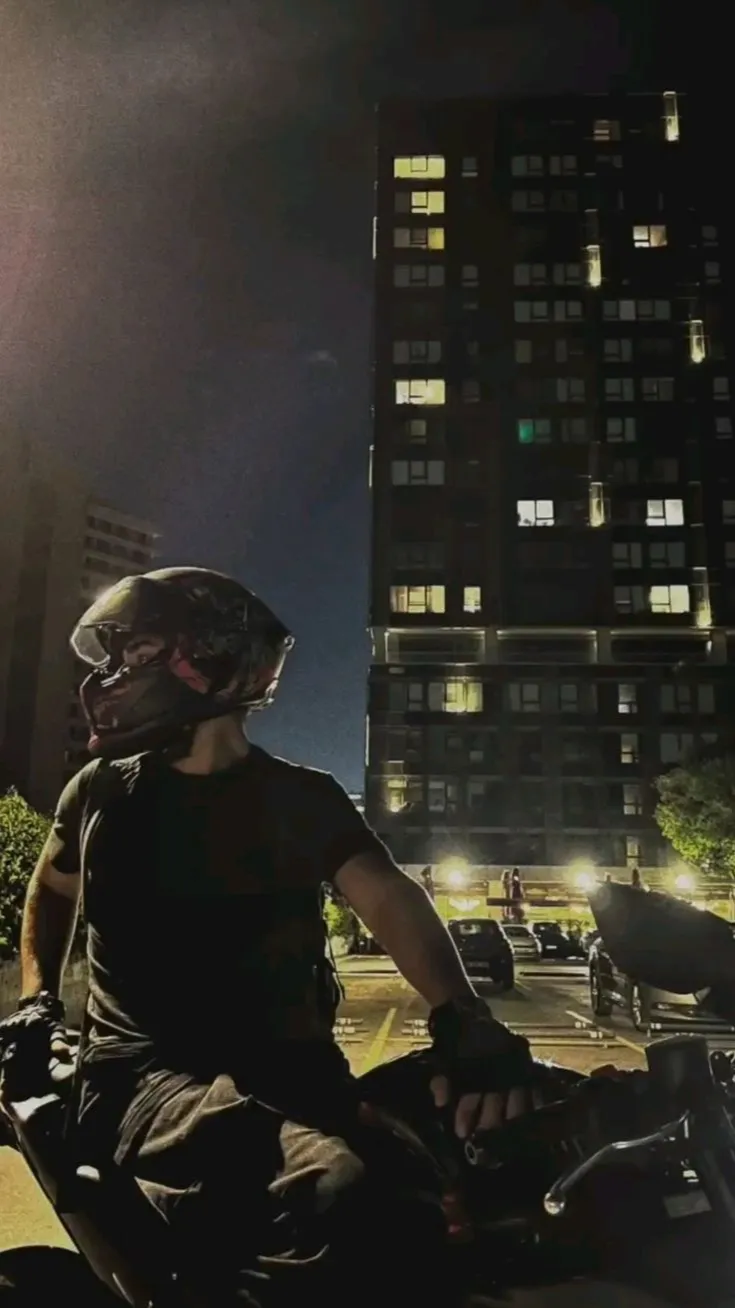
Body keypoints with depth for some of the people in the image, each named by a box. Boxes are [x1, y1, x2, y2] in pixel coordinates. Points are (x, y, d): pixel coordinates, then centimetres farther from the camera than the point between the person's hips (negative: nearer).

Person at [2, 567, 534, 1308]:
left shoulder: (302, 798, 5)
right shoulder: (101, 791, 10)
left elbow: (388, 898, -11)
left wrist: (461, 1021, -30)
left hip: (286, 1069, 1)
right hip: (146, 1067, -1)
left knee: (408, 1228, -27)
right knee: (333, 1192, -35)